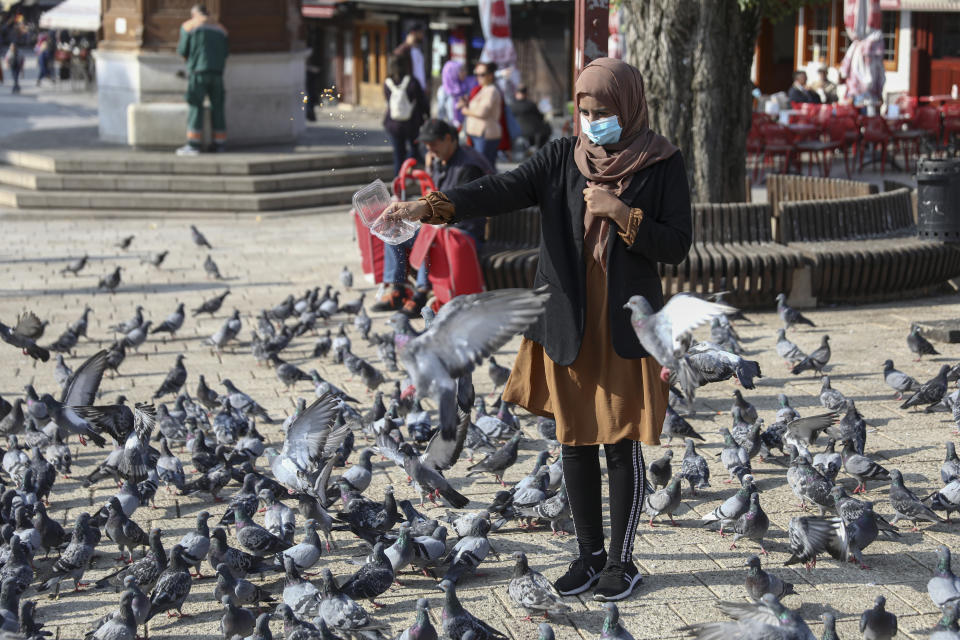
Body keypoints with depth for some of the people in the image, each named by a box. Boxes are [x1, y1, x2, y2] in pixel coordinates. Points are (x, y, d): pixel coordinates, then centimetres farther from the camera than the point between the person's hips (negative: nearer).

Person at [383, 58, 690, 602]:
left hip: (625, 327, -3)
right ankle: (590, 553, 24)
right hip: (567, 324, 3)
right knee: (575, 441, 10)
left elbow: (678, 246, -7)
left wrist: (620, 211, -19)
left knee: (622, 445, 2)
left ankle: (622, 559, 16)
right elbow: (502, 191, -12)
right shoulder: (563, 158, 1)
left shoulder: (662, 165, -5)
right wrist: (431, 206, -27)